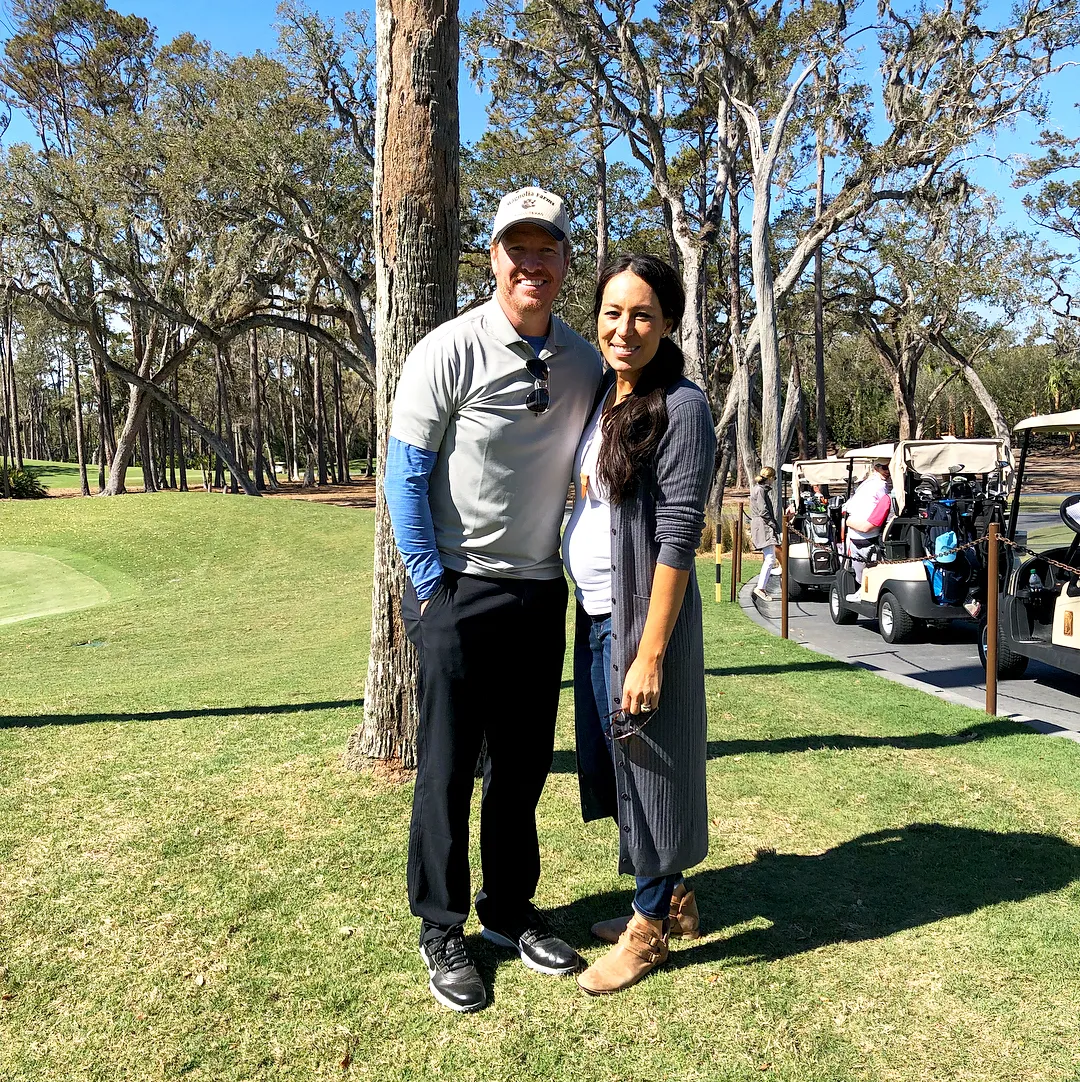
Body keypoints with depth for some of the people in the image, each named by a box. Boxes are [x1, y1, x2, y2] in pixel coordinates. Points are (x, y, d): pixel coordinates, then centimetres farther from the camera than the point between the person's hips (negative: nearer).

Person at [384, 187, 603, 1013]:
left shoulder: (585, 363, 7)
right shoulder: (450, 350, -8)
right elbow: (406, 472, -8)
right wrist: (431, 582, -12)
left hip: (542, 592, 5)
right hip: (460, 589, -5)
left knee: (526, 763, 13)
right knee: (449, 766, 5)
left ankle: (511, 913, 32)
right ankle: (442, 930, 23)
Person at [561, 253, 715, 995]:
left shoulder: (681, 409, -13)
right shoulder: (602, 397, 10)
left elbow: (678, 537, -18)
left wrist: (650, 653, -20)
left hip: (643, 617, -8)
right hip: (594, 614, 8)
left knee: (650, 765, 6)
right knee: (614, 763, 18)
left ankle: (650, 928, 26)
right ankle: (673, 900, 37)